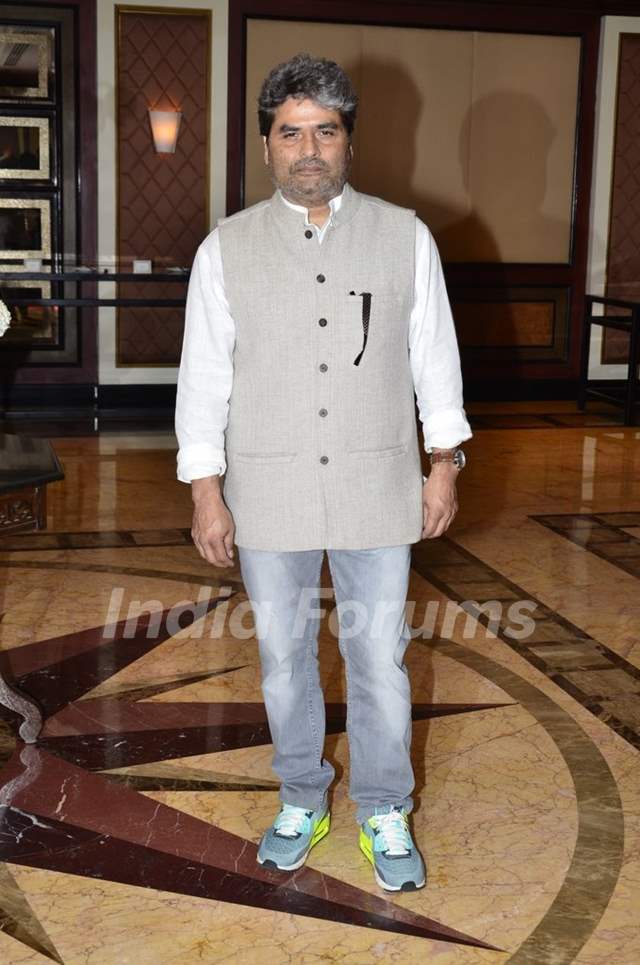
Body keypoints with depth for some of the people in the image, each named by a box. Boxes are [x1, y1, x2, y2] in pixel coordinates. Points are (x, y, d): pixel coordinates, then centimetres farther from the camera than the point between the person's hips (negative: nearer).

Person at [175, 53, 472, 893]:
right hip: (269, 492, 1)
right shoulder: (226, 248, -1)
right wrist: (207, 493, -3)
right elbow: (203, 375, 0)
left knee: (379, 658, 7)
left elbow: (435, 355, 5)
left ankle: (385, 812, 27)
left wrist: (445, 464, 3)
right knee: (284, 656, 13)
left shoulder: (405, 237, -1)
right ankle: (302, 800, 33)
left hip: (377, 486, 0)